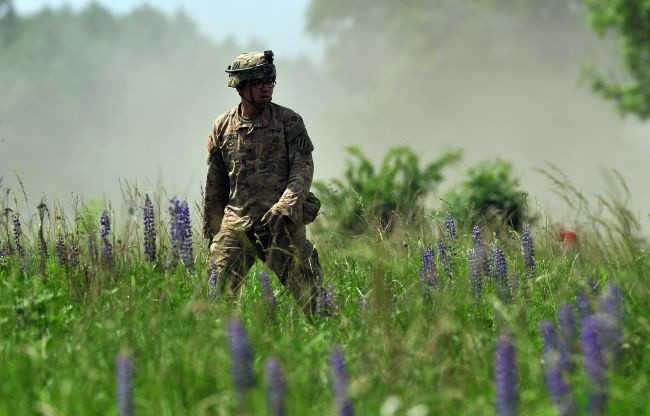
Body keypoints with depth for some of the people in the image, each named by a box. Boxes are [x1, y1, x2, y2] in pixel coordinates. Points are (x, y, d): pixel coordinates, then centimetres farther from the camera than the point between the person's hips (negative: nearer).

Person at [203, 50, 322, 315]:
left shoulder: (288, 121, 3)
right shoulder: (222, 127, 10)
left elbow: (303, 167, -5)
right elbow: (215, 185, 16)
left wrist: (284, 207, -20)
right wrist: (211, 231, 15)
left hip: (282, 223, -2)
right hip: (236, 223, 2)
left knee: (308, 294, -2)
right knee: (220, 289, -7)